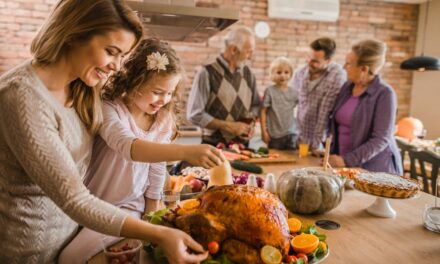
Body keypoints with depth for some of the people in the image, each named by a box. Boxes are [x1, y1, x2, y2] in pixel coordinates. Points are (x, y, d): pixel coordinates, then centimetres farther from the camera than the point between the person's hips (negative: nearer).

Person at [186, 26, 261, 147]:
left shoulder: (248, 73, 3)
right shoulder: (207, 73, -14)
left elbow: (256, 105, 15)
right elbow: (195, 114, -15)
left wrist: (251, 123, -5)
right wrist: (229, 126, -16)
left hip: (242, 145, 5)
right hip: (214, 146, -5)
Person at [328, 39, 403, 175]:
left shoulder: (384, 94, -14)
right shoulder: (347, 87, 3)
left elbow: (381, 139, -18)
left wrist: (346, 160, -22)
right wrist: (332, 155, 1)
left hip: (375, 169, -5)